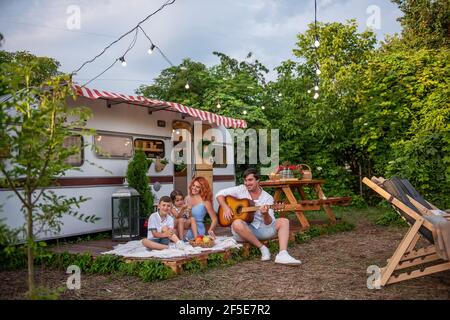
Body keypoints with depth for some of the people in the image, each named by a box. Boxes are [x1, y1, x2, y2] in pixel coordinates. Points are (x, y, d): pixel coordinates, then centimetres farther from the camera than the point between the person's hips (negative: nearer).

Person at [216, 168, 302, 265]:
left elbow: (269, 223, -7)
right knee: (237, 223, -37)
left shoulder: (268, 198, 0)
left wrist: (265, 214, -31)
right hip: (244, 228, -2)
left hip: (261, 229, 2)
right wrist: (225, 207, -16)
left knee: (284, 221, -13)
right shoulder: (241, 190, 2)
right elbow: (220, 194, 1)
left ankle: (282, 254, -30)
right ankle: (263, 248, -22)